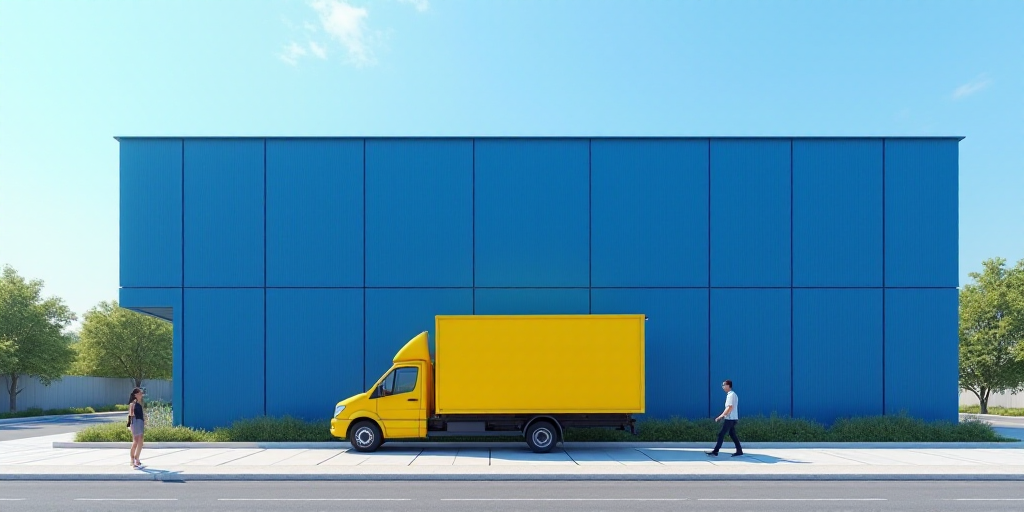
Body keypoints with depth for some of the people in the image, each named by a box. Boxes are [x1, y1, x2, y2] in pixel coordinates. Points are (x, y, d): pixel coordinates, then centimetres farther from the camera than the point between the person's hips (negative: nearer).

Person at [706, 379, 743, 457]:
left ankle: (715, 451, -7)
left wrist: (721, 416, -19)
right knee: (732, 435, 13)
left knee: (721, 434, -8)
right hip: (732, 418, 10)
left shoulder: (731, 395, -16)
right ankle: (739, 451, 15)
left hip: (730, 419, -10)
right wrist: (723, 415, 17)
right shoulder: (731, 394, 14)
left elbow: (730, 408, -22)